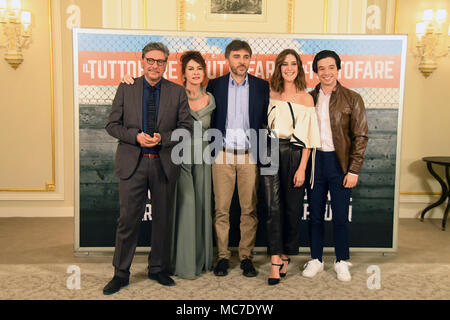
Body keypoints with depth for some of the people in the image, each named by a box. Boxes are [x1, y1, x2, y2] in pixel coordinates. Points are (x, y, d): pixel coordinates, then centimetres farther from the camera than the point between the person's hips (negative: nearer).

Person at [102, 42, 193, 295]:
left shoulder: (177, 92, 5)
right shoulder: (126, 89, 5)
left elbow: (186, 127, 3)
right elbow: (113, 125, 3)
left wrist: (162, 138, -14)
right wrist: (136, 136, -13)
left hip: (165, 163, 1)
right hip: (133, 162, -1)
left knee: (163, 219, 11)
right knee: (128, 219, 2)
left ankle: (158, 269, 28)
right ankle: (121, 273, 17)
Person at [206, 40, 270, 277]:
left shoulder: (262, 86, 7)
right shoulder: (215, 85, 7)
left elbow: (266, 120, 7)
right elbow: (209, 120, 8)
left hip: (250, 154, 0)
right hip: (223, 154, 0)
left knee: (249, 209, 4)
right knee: (221, 209, 3)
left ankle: (246, 256, 16)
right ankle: (222, 256, 15)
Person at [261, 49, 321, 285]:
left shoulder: (306, 98, 4)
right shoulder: (271, 94, 9)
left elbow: (308, 136, -1)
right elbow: (264, 126, 12)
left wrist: (302, 168, -8)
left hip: (294, 155, -1)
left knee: (292, 208, 5)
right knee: (273, 207, -6)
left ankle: (286, 256, 22)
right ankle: (275, 262, -4)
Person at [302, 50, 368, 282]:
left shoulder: (352, 99, -1)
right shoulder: (308, 98, 7)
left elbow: (360, 136, -3)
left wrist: (354, 170, -9)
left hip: (339, 162, -2)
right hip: (314, 160, 3)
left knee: (340, 216, 4)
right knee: (315, 215, 10)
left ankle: (342, 262, 22)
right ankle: (316, 259, 24)